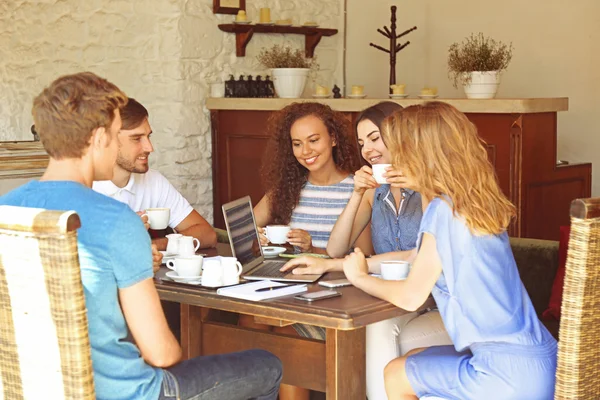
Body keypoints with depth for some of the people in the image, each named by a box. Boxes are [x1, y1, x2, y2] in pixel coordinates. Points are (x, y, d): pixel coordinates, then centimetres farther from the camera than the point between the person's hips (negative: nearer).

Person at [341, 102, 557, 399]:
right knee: (413, 360, 26)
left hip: (509, 375, -8)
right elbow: (425, 257, 25)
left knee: (396, 375, 13)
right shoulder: (475, 202, 9)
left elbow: (410, 297, -13)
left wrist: (359, 277, 3)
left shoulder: (444, 210, -15)